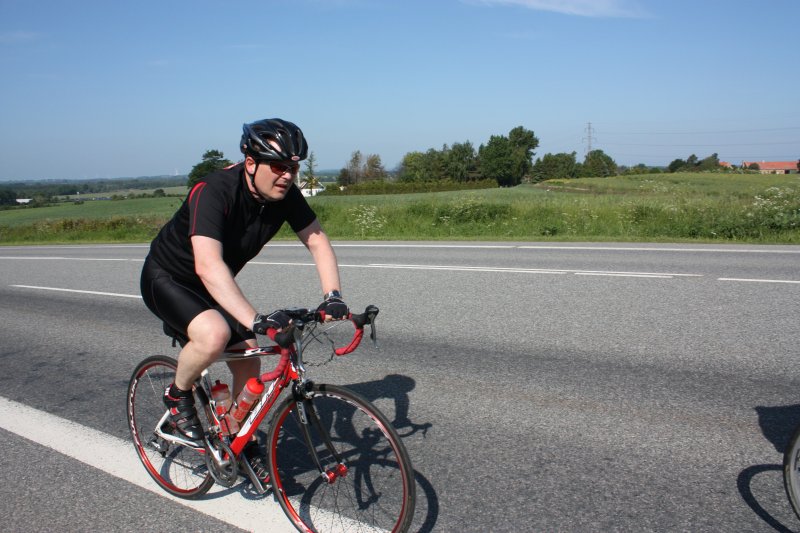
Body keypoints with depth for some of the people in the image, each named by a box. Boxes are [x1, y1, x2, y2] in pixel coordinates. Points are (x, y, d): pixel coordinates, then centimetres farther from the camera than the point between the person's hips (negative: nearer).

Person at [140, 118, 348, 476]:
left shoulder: (285, 194, -15)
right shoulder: (213, 192, -35)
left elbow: (318, 242, -12)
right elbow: (208, 266, -47)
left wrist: (333, 297, -28)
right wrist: (255, 320, -57)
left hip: (212, 286, 6)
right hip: (167, 279, -6)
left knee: (248, 363, 1)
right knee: (214, 335, -33)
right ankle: (178, 395, -2)